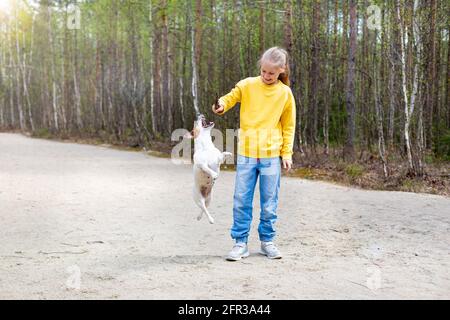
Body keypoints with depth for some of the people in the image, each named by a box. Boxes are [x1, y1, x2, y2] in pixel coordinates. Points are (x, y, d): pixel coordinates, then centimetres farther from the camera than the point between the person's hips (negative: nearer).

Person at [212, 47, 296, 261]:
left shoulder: (285, 93, 3)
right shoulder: (248, 85, 0)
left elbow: (288, 126, 9)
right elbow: (230, 98, 7)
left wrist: (287, 154, 5)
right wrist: (222, 105, -17)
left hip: (272, 155, 0)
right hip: (246, 153, 0)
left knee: (269, 202, 8)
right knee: (241, 200, 1)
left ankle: (267, 241, 22)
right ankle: (240, 243, 11)